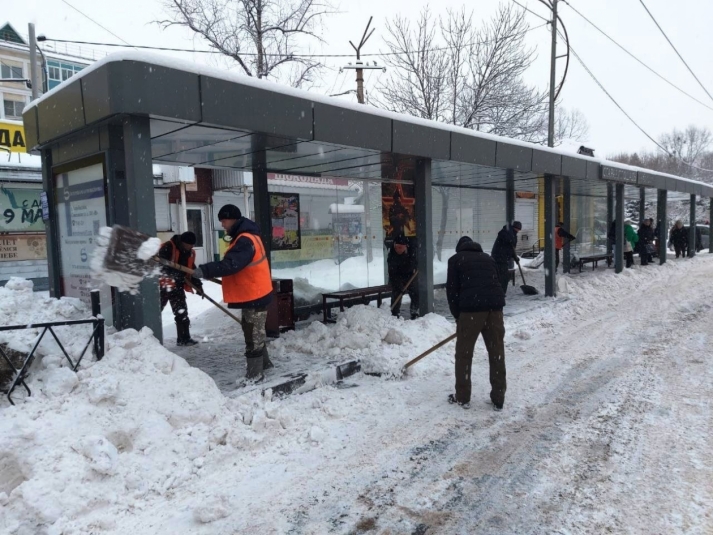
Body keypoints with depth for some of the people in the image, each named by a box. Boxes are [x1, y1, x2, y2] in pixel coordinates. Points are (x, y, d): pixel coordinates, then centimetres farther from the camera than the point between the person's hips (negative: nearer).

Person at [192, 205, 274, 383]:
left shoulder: (245, 241, -22)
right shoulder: (245, 236, 13)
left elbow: (230, 264, -34)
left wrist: (205, 270, -37)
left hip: (255, 294, -11)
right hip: (252, 293, 11)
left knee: (254, 336, -3)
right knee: (252, 332, 22)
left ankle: (255, 374, 5)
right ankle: (264, 362, 36)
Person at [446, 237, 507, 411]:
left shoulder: (455, 259, 14)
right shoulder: (487, 258, 27)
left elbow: (452, 290, 8)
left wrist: (457, 316, 16)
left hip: (471, 307, -4)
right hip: (495, 306, 4)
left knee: (464, 353, 8)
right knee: (497, 352, 10)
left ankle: (462, 397, 16)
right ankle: (498, 399, 16)